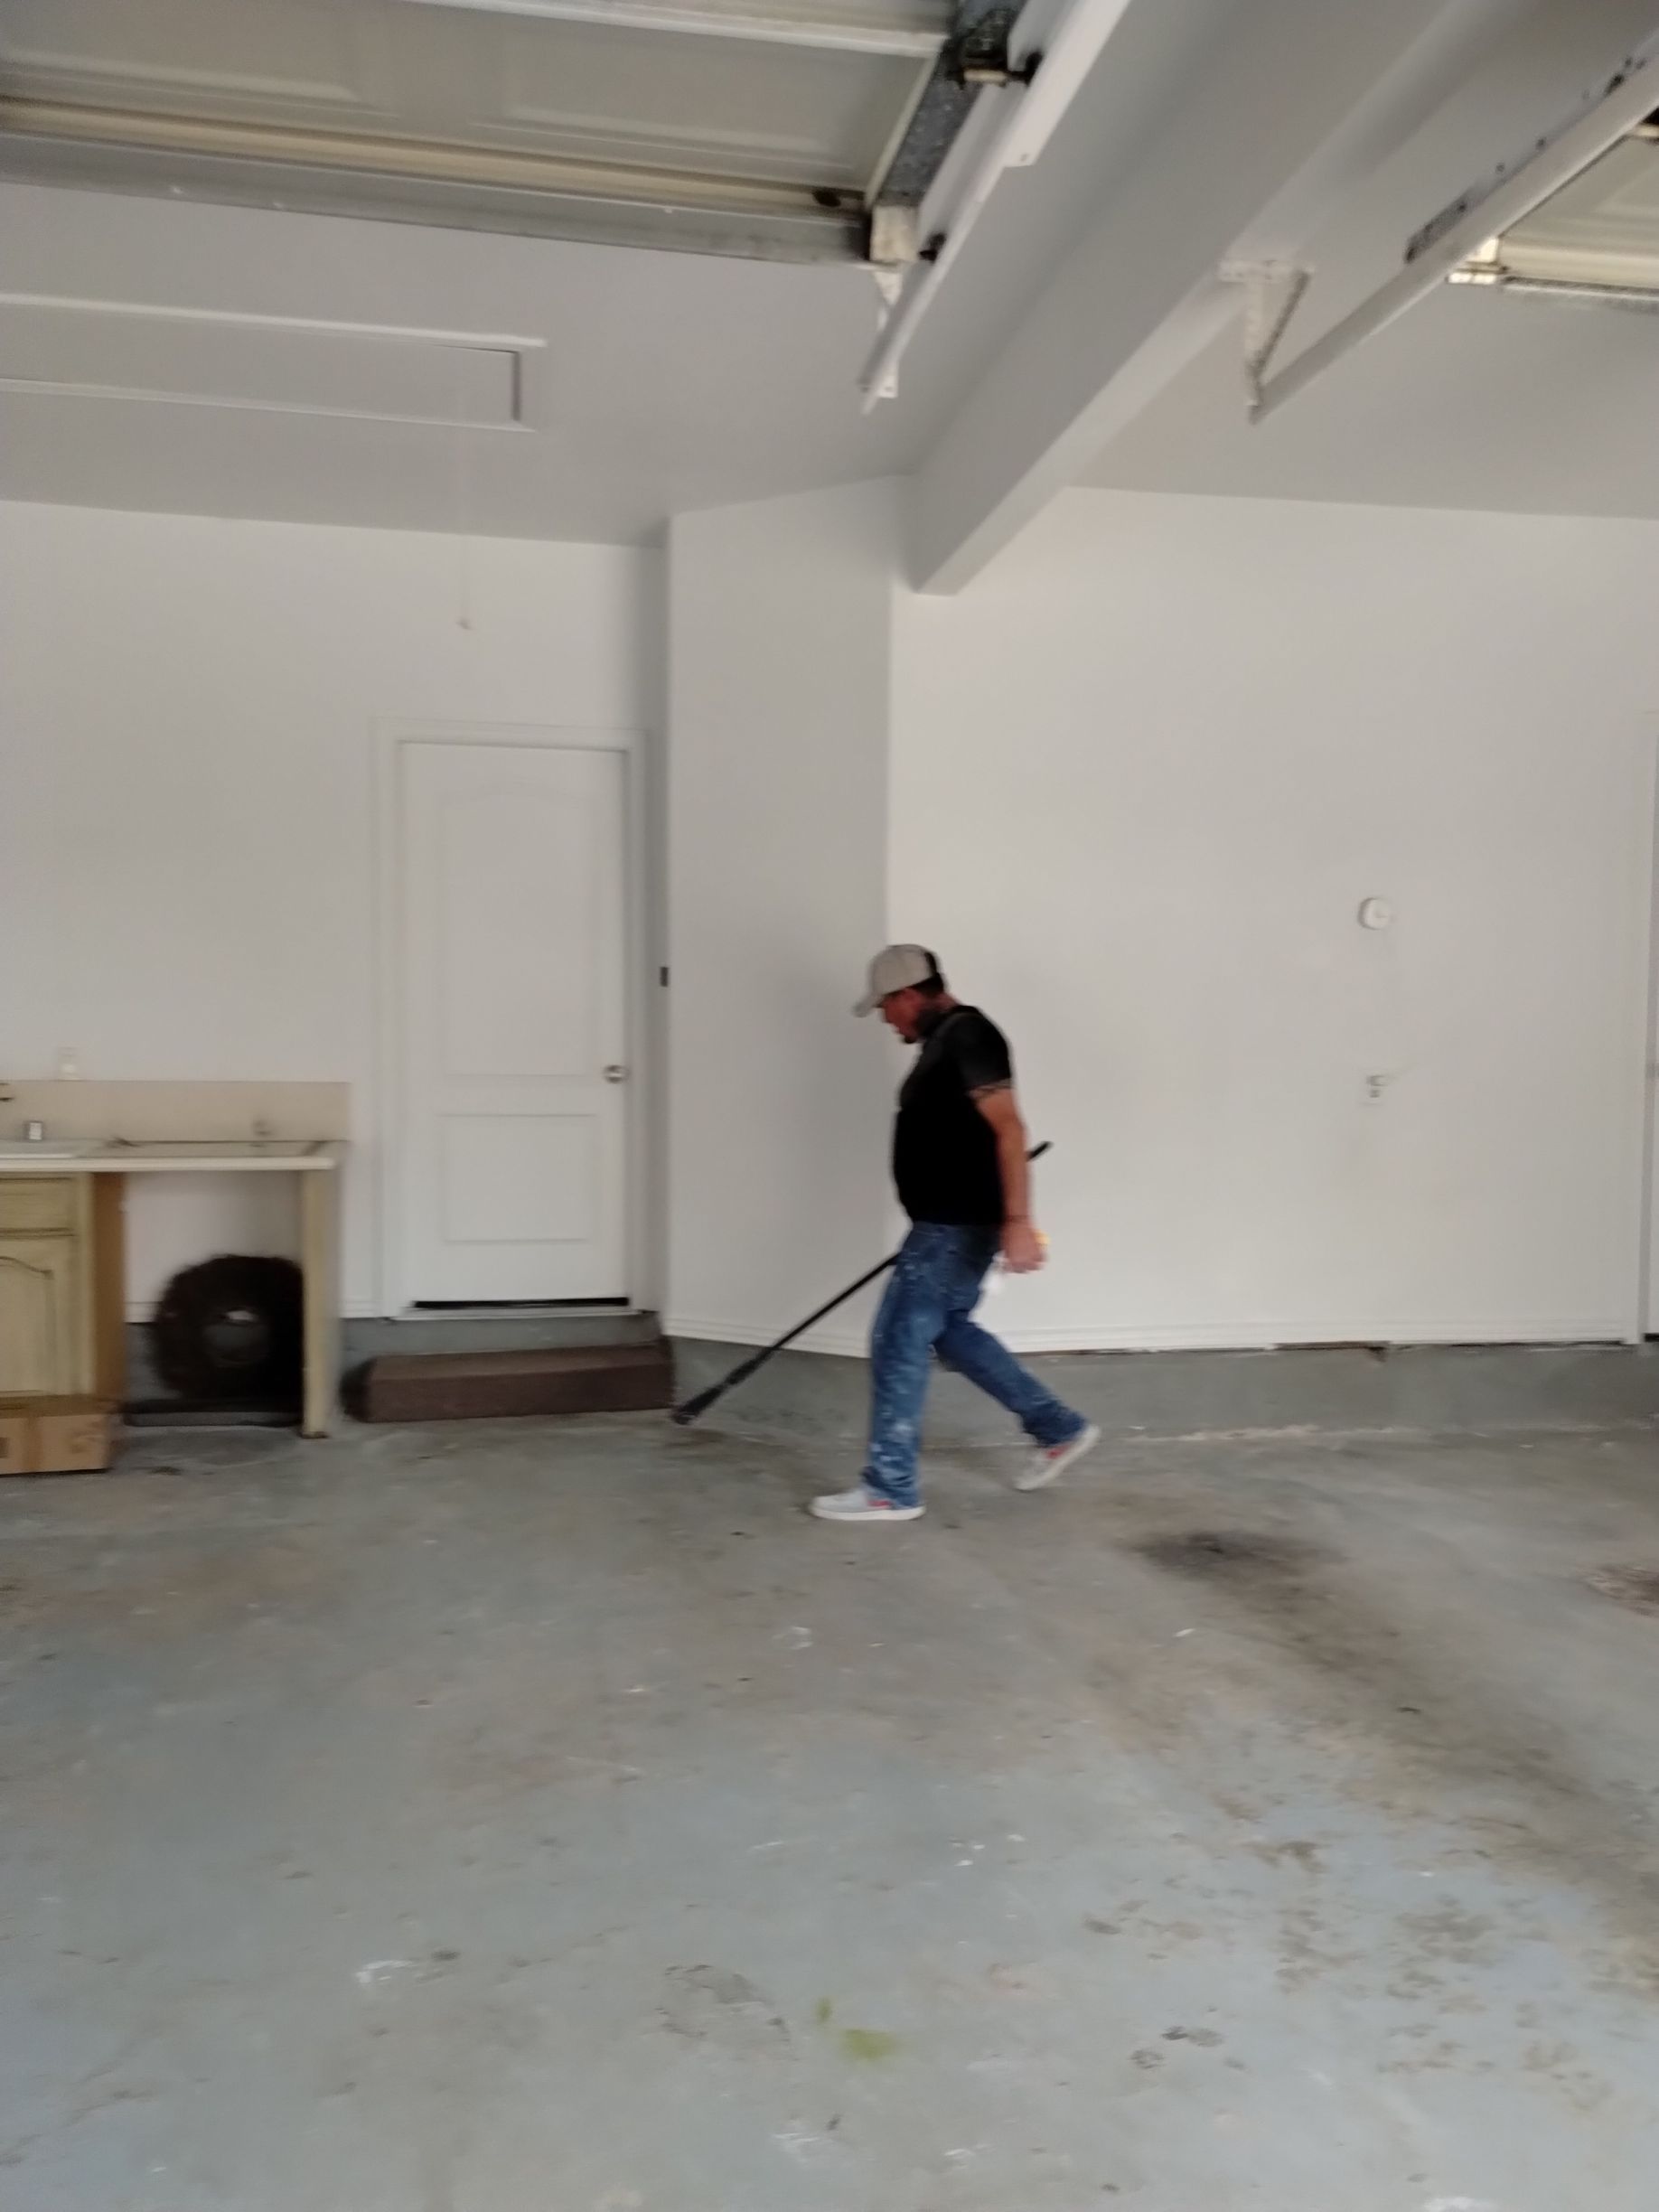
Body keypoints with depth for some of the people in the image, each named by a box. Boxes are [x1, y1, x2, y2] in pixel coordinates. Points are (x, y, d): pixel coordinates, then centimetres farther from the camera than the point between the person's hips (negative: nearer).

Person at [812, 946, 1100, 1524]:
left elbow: (1008, 1128, -25)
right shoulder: (942, 1040, 15)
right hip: (947, 1221, 11)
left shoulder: (966, 1035, -17)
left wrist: (1017, 1221, -30)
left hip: (958, 1225, -11)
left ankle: (890, 1490, 5)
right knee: (949, 1330, 21)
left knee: (898, 1343, -5)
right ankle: (1059, 1430, 29)